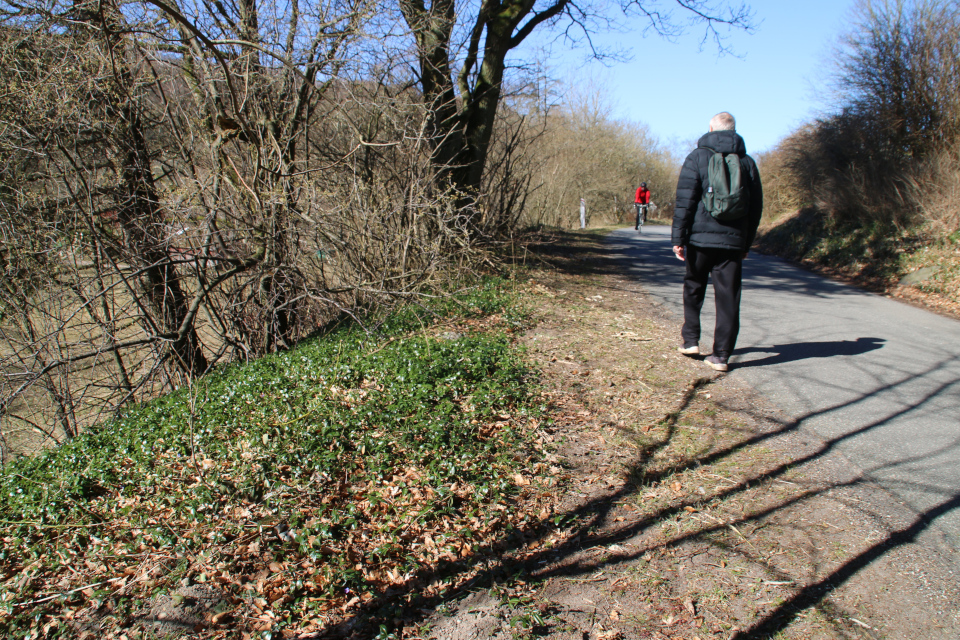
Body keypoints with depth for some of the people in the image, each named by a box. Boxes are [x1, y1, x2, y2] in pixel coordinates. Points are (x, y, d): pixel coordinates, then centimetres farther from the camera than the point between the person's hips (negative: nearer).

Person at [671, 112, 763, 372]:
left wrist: (678, 238, -5)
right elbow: (756, 208, 13)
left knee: (693, 289, 18)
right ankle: (722, 354, 2)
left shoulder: (697, 157, 0)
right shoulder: (747, 162, 11)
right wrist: (746, 244, 20)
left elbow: (684, 201, -7)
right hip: (733, 241, 2)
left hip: (700, 238, -2)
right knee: (728, 298, 3)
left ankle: (691, 340, 19)